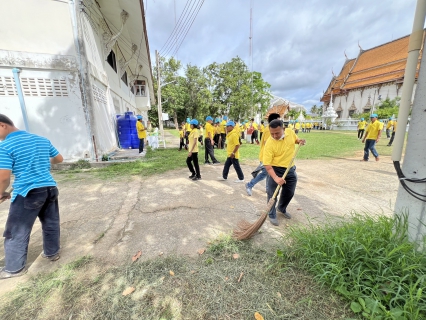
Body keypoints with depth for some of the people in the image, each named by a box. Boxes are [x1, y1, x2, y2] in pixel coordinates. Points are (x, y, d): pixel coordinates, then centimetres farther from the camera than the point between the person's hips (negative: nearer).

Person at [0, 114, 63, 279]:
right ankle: (52, 253, 36)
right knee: (51, 224, 20)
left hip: (28, 193, -6)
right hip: (50, 188, 6)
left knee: (16, 232, 12)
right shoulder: (42, 140, 7)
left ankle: (15, 268, 27)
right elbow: (59, 159, 18)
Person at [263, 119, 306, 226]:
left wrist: (300, 141, -6)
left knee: (289, 193, 18)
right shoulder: (269, 144, -24)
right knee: (272, 194, 2)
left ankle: (281, 208, 45)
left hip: (290, 169, 6)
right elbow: (267, 164, -26)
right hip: (276, 170, -5)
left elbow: (296, 140, 17)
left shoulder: (290, 132, -8)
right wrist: (276, 178, -36)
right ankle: (272, 215, 24)